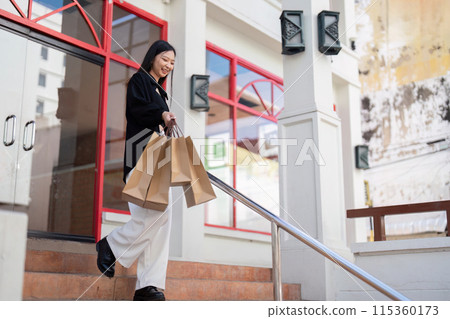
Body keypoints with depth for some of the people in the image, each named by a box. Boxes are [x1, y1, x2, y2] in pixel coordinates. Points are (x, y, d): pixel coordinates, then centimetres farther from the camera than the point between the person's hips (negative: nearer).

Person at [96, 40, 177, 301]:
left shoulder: (159, 91, 29)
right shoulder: (140, 80, 6)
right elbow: (136, 106, -12)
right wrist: (161, 115, -26)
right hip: (140, 155, -8)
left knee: (161, 219, -3)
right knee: (156, 213, -22)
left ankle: (149, 285, -5)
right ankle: (112, 245, 1)